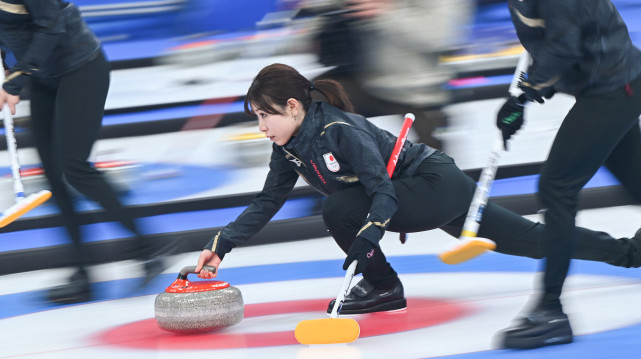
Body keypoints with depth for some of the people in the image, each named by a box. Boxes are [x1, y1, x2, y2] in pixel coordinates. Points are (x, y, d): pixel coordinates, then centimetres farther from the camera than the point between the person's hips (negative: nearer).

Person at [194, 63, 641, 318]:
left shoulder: (340, 130, -27)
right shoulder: (290, 148, -1)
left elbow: (383, 191, -31)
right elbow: (267, 202, 4)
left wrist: (368, 235, -45)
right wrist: (223, 245, -4)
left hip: (439, 186, -9)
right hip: (427, 196, 9)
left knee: (341, 209, -24)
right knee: (532, 239, 13)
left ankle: (383, 286, -5)